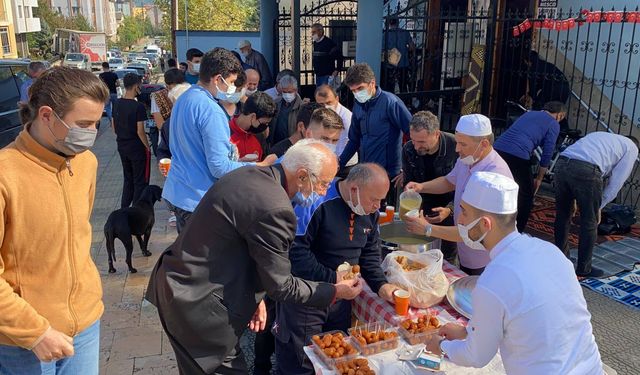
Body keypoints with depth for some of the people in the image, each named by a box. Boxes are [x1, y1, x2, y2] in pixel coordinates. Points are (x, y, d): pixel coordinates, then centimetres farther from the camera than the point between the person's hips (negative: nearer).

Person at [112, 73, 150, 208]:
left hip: (122, 146, 7)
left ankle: (124, 209, 27)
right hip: (137, 148, -7)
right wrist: (148, 147, -8)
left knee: (128, 179, 22)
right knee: (140, 181, 6)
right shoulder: (138, 107, -20)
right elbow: (140, 131, -20)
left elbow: (113, 127, 10)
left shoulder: (117, 104, 2)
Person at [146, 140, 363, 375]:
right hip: (197, 305, -9)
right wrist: (334, 292, -4)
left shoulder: (250, 174, 2)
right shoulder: (275, 209, -26)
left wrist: (253, 296, 11)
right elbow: (280, 286, -16)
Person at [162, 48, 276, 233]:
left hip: (175, 192, 9)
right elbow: (219, 168, -23)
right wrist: (260, 167, -15)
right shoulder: (211, 110, -21)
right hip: (197, 199, -9)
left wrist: (230, 154, 18)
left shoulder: (183, 99, 10)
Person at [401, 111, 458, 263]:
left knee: (449, 256, 7)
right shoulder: (408, 149, -13)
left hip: (451, 210, -3)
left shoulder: (456, 147, -25)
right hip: (424, 206, 3)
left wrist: (450, 209, -28)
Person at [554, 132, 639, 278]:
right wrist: (599, 206, 19)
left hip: (561, 163, 6)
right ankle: (583, 269, 22)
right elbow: (616, 181, 12)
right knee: (590, 223, 11)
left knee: (562, 216, 20)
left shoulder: (600, 135, 38)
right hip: (586, 170, -6)